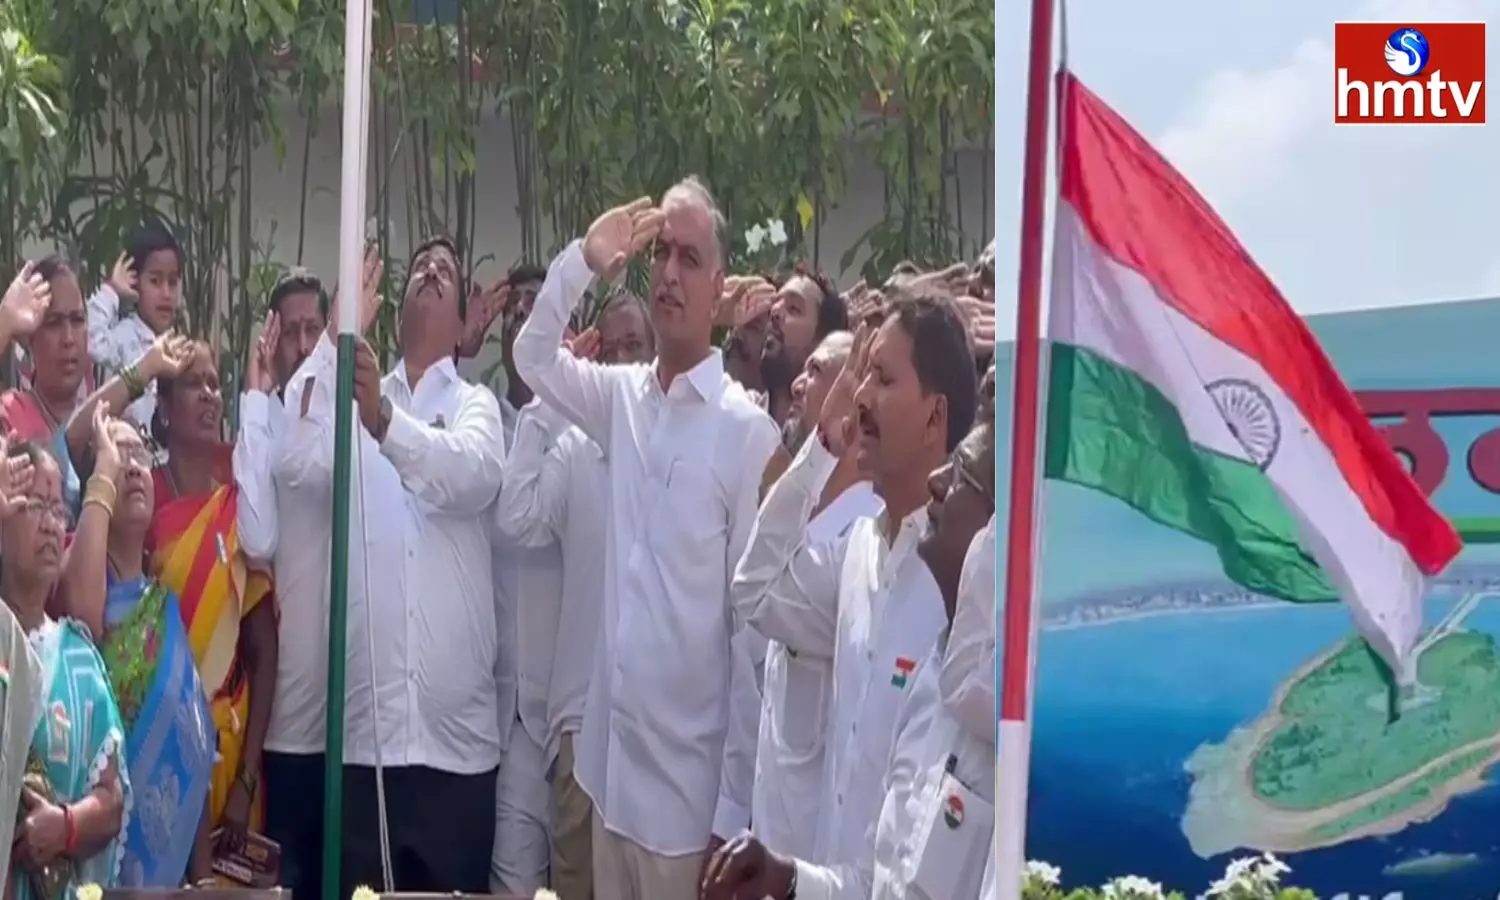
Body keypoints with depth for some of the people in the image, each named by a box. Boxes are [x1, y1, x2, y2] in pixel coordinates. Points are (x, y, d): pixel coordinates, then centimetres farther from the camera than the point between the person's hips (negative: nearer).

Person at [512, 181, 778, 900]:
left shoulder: (749, 431, -14)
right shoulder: (624, 398, 5)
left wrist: (734, 815, -12)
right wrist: (583, 262, -4)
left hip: (692, 794, -6)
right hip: (612, 770, 6)